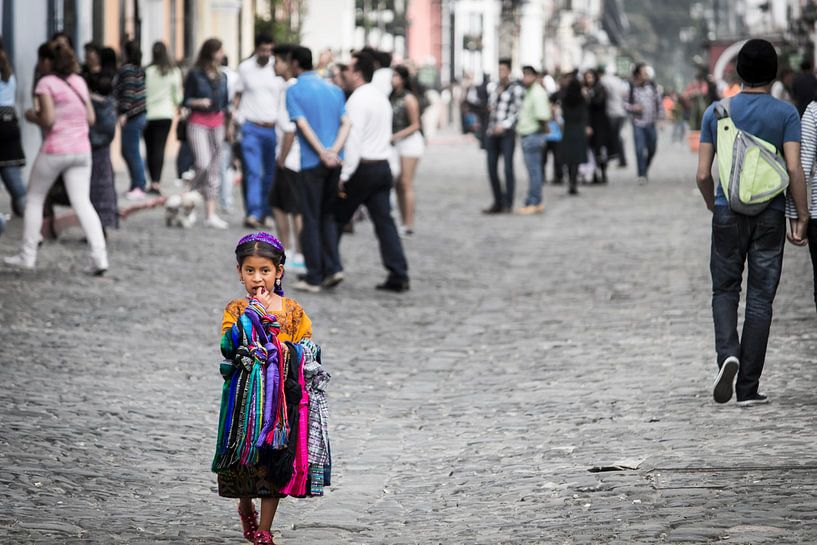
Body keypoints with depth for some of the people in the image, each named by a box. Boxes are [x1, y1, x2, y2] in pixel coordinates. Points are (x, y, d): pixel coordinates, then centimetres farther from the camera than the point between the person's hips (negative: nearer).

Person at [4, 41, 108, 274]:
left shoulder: (46, 83, -8)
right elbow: (90, 118, 10)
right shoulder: (79, 82, 10)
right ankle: (99, 256, -12)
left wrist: (32, 116, 2)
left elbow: (48, 120, -16)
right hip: (81, 149, 5)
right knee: (82, 203, 2)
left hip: (54, 151, -5)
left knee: (34, 200, 12)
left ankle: (27, 256, 16)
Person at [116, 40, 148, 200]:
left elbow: (128, 92, -18)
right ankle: (137, 185, 17)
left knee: (132, 152, -5)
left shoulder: (127, 69, -12)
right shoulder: (140, 69, 14)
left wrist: (124, 113, -18)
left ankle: (139, 187, -3)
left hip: (131, 116, -9)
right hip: (140, 114, 9)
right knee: (127, 151, 15)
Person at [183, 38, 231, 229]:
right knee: (203, 164, -20)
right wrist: (199, 102, -20)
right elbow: (186, 100, -2)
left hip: (217, 123, 5)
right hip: (198, 122, -5)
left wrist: (229, 126, 8)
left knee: (214, 170, 4)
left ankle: (210, 214, 7)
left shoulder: (222, 77, 11)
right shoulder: (194, 75, -4)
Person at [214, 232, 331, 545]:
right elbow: (228, 347, -17)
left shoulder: (294, 312, 1)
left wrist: (282, 350, -16)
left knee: (276, 465, 2)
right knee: (246, 458, 8)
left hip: (284, 399, 0)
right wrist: (254, 313, -20)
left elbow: (308, 353, 1)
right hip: (246, 398, 0)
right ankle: (245, 507, 38)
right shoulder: (236, 310, -1)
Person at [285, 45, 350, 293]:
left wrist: (322, 152, -16)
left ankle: (314, 277, 2)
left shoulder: (294, 91, -2)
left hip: (311, 162, -5)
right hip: (336, 162, 5)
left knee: (311, 219, 1)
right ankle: (333, 267, 3)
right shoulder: (334, 89, 13)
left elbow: (302, 125, -13)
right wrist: (334, 151, -9)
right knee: (328, 216, 15)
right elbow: (346, 123, 1)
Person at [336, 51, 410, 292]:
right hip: (383, 166, 8)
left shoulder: (358, 100, -14)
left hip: (363, 167, -8)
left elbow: (354, 140, -20)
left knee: (336, 218, 6)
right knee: (384, 220, 3)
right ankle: (398, 275, -5)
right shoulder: (382, 98, 15)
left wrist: (345, 175, -19)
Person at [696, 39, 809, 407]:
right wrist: (802, 217, -4)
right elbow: (794, 169, -12)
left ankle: (727, 353, -14)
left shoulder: (716, 113, 2)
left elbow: (703, 174, 1)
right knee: (760, 299, 4)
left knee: (725, 290, 14)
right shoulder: (786, 114, -4)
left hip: (728, 211, 1)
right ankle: (748, 388, 3)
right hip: (770, 214, -1)